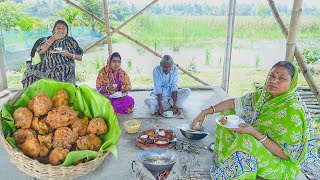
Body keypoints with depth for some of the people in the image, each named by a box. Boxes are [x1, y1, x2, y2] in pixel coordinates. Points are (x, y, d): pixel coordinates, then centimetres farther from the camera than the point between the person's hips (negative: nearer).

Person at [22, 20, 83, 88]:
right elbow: (40, 52, -2)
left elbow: (80, 57, 7)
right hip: (48, 66, 3)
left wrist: (69, 55, -13)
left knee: (57, 73, -37)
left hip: (65, 67, -3)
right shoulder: (49, 39, 15)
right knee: (31, 71, -22)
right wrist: (53, 38, -5)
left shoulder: (71, 41, 9)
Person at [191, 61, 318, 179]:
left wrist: (254, 133, -34)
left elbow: (287, 154, -26)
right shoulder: (265, 95, -5)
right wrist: (206, 112, -7)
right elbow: (235, 103, 0)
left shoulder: (293, 110, -27)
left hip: (281, 163, -8)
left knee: (245, 141, -38)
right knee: (227, 114, 5)